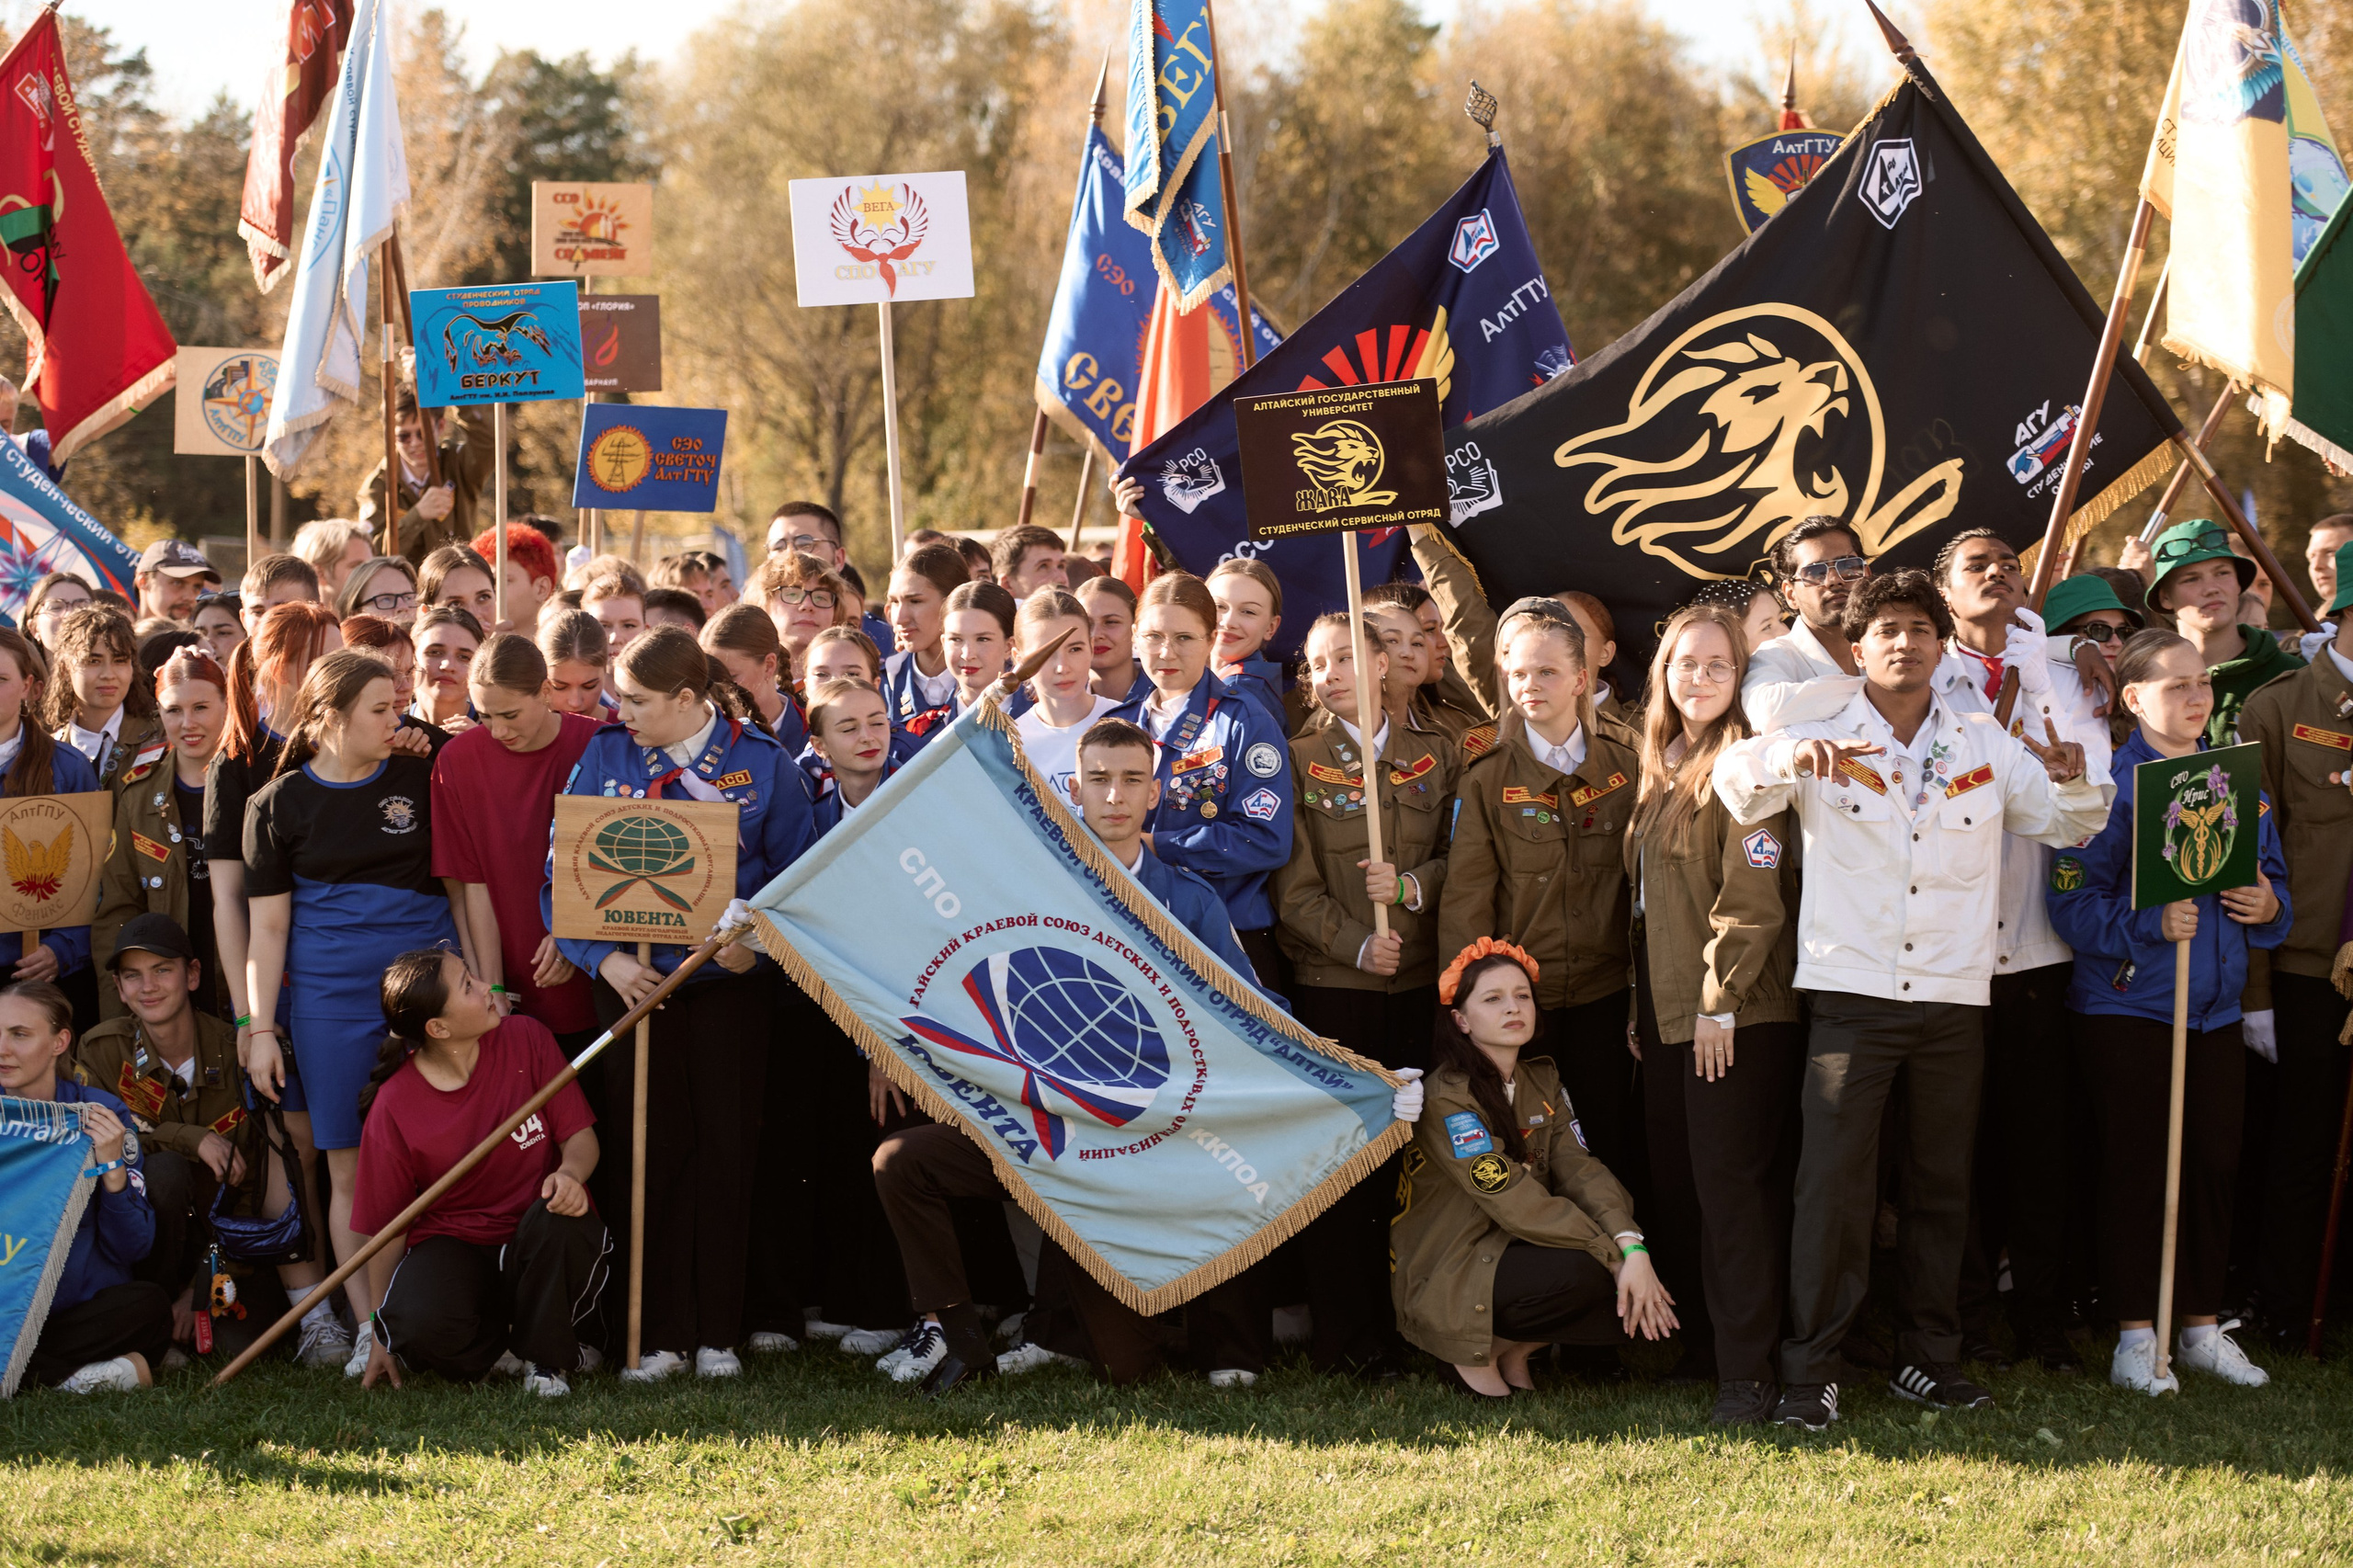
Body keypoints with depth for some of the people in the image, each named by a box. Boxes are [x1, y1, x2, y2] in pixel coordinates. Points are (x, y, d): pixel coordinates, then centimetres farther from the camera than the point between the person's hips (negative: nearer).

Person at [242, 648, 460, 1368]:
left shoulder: (421, 782, 6)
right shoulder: (280, 804, 4)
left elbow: (462, 889, 12)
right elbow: (267, 926, 5)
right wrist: (259, 1028, 0)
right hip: (331, 998, -1)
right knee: (350, 1168, -1)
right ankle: (371, 1331, 4)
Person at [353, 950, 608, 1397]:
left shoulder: (526, 1039, -5)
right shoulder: (394, 1107, -11)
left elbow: (581, 1135, 0)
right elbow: (385, 1225, -3)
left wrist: (570, 1174, -25)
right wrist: (380, 1330, -1)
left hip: (541, 1248, 2)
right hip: (454, 1246, -1)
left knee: (556, 1221, -36)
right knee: (418, 1324, -34)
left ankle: (546, 1355, -8)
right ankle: (497, 1350, 3)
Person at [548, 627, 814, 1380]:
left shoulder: (761, 762, -2)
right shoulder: (603, 757, 2)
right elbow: (562, 878, 1)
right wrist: (606, 957, -13)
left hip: (728, 982, -1)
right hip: (634, 980, 1)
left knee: (725, 1150, 3)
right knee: (649, 1153, 1)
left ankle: (719, 1333, 10)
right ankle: (659, 1335, 7)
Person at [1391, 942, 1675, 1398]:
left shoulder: (1542, 1081, 7)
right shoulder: (1446, 1101, -18)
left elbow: (1580, 1170, -6)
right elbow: (1521, 1206, -24)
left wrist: (1631, 1246, -24)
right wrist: (1613, 1256, -26)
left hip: (1512, 1253, 7)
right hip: (1446, 1284, -7)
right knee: (1581, 1274, -31)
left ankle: (1514, 1350, 3)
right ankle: (1476, 1356, -7)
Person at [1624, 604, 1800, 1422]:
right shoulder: (1663, 768, 15)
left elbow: (1754, 896, -15)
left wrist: (1721, 1001, -17)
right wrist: (1644, 1002, 14)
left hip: (1737, 1015, -9)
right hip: (1666, 1008, 9)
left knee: (1731, 1182, -9)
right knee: (1674, 1183, 12)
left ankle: (1748, 1371, -8)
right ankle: (1699, 1343, 22)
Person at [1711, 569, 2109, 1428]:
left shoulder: (1987, 745, 9)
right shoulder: (1825, 742, 3)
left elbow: (2067, 823, 15)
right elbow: (1734, 785, -8)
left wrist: (2073, 782, -8)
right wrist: (1783, 756, -28)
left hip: (1954, 997, 3)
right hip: (1851, 993, -3)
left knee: (1942, 1182, 10)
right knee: (1833, 1180, -8)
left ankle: (1929, 1358, 20)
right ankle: (1810, 1370, -4)